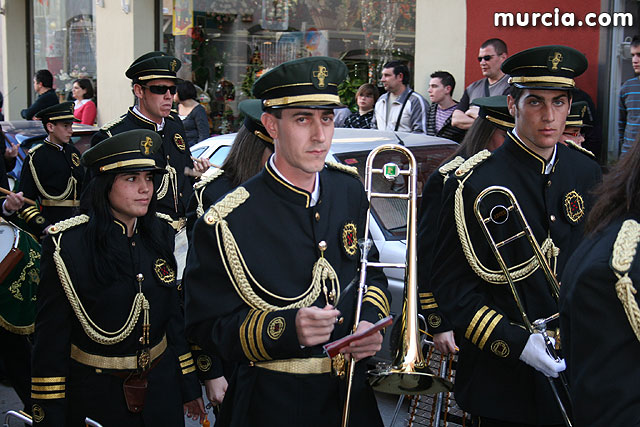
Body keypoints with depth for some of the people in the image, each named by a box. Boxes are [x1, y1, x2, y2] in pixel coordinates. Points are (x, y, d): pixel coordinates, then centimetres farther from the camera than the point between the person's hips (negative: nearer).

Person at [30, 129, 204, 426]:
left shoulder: (158, 235, 1)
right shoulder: (68, 244, -16)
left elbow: (174, 315, 8)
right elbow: (50, 338, -13)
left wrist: (189, 387, 11)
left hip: (161, 389, 5)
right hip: (95, 397, -4)